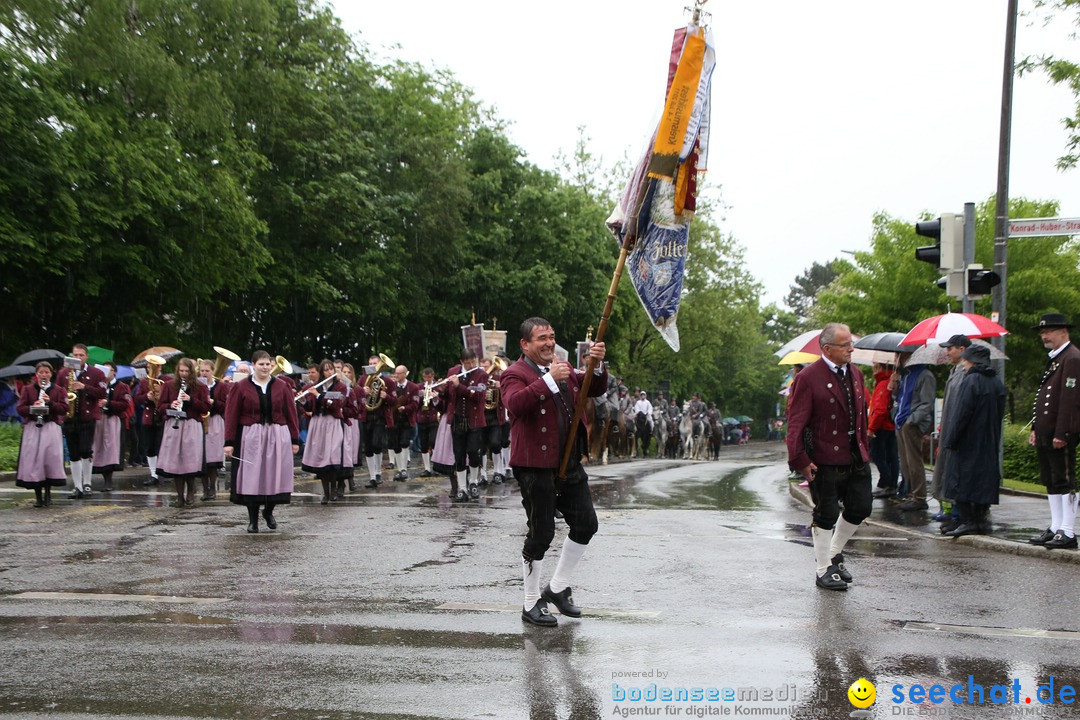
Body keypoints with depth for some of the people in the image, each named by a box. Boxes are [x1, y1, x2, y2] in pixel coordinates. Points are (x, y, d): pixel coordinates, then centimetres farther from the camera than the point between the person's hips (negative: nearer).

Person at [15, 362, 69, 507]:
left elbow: (64, 408, 0)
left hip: (51, 428, 0)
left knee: (51, 460, -6)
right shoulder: (27, 389, 11)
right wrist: (32, 408, -16)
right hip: (32, 428, 1)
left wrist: (50, 402, -15)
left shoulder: (58, 390, 9)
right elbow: (20, 408, 3)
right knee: (33, 461, -5)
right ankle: (38, 495, 3)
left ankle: (48, 493, 8)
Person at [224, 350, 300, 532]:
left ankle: (269, 511, 26)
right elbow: (231, 415, 0)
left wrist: (295, 440, 3)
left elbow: (291, 414, 7)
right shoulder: (241, 388, 1)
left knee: (275, 476, 2)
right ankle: (253, 519, 11)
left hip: (277, 438, 1)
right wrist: (229, 442, -6)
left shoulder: (281, 387, 6)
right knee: (252, 478, 0)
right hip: (250, 438, -1)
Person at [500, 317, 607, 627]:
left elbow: (595, 390, 14)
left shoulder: (564, 369, 17)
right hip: (536, 467, -8)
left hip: (569, 464, 8)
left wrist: (598, 365, -5)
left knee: (586, 524, 8)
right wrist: (548, 380, -33)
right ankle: (531, 604, 12)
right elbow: (515, 404, -28)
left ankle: (558, 588, 25)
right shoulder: (515, 374, -8)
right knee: (541, 533, -2)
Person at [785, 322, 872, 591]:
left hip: (856, 458, 7)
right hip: (825, 460, -7)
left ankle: (834, 552, 32)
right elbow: (796, 421, -14)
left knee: (860, 508, 9)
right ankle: (824, 570, 16)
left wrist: (865, 450, 15)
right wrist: (800, 459, -20)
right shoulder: (808, 378, -11)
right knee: (826, 515, 2)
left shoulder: (855, 374, 12)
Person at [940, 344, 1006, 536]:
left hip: (967, 442, -8)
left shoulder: (970, 381, -16)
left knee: (961, 481, -2)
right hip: (989, 442, 8)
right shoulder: (997, 382, 9)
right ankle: (981, 520, 12)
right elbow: (1000, 414, 14)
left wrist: (949, 441, -14)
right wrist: (994, 438, 20)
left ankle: (968, 521, -6)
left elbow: (960, 414, -18)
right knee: (985, 480, 11)